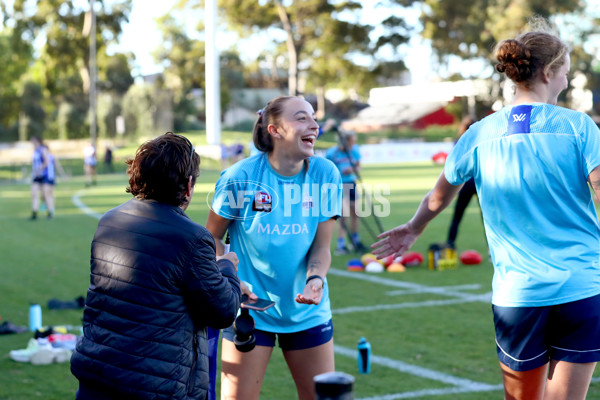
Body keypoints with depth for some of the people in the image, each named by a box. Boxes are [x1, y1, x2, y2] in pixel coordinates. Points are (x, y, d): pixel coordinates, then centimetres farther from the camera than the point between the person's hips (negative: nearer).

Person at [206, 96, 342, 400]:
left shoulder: (325, 174, -6)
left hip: (307, 310, 3)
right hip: (250, 307, -3)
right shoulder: (240, 177, -14)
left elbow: (322, 246, -1)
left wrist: (315, 279, -20)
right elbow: (211, 237, -2)